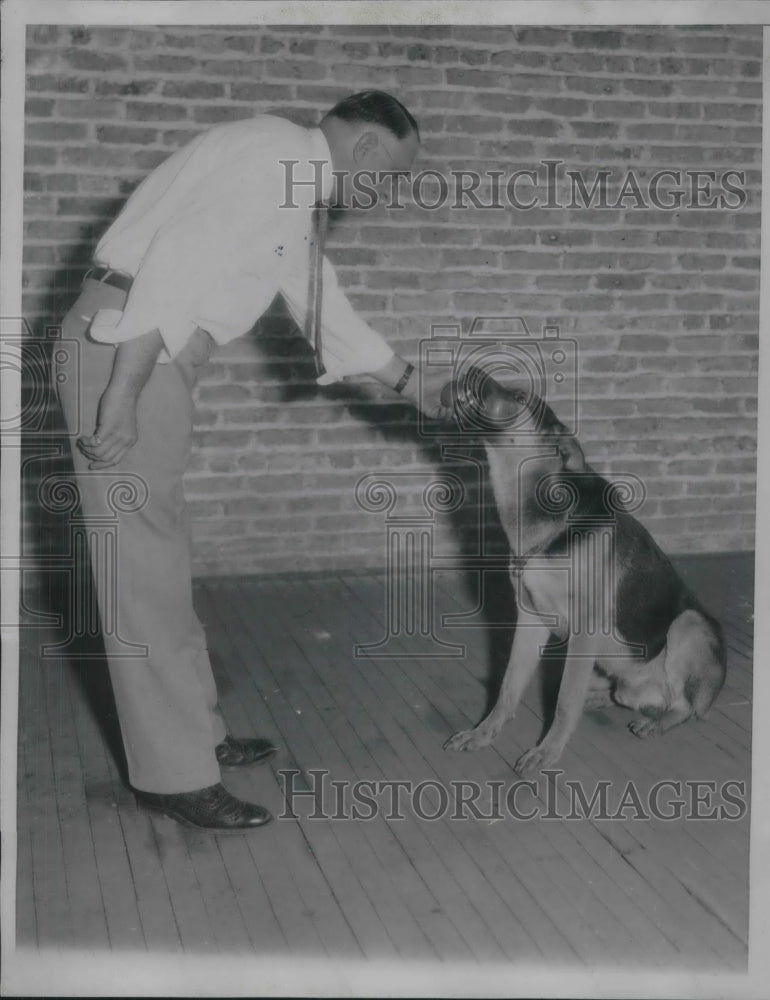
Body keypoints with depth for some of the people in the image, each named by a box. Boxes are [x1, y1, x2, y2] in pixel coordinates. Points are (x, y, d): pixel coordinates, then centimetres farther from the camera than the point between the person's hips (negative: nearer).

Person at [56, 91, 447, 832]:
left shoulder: (294, 198, 21)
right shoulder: (275, 151, -10)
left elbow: (327, 310, 31)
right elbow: (177, 256, -21)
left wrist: (416, 390, 38)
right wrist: (122, 393, -25)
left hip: (153, 356, 10)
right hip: (125, 350, -10)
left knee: (158, 560, 15)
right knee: (146, 568, -5)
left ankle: (193, 733, 27)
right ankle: (175, 775, 4)